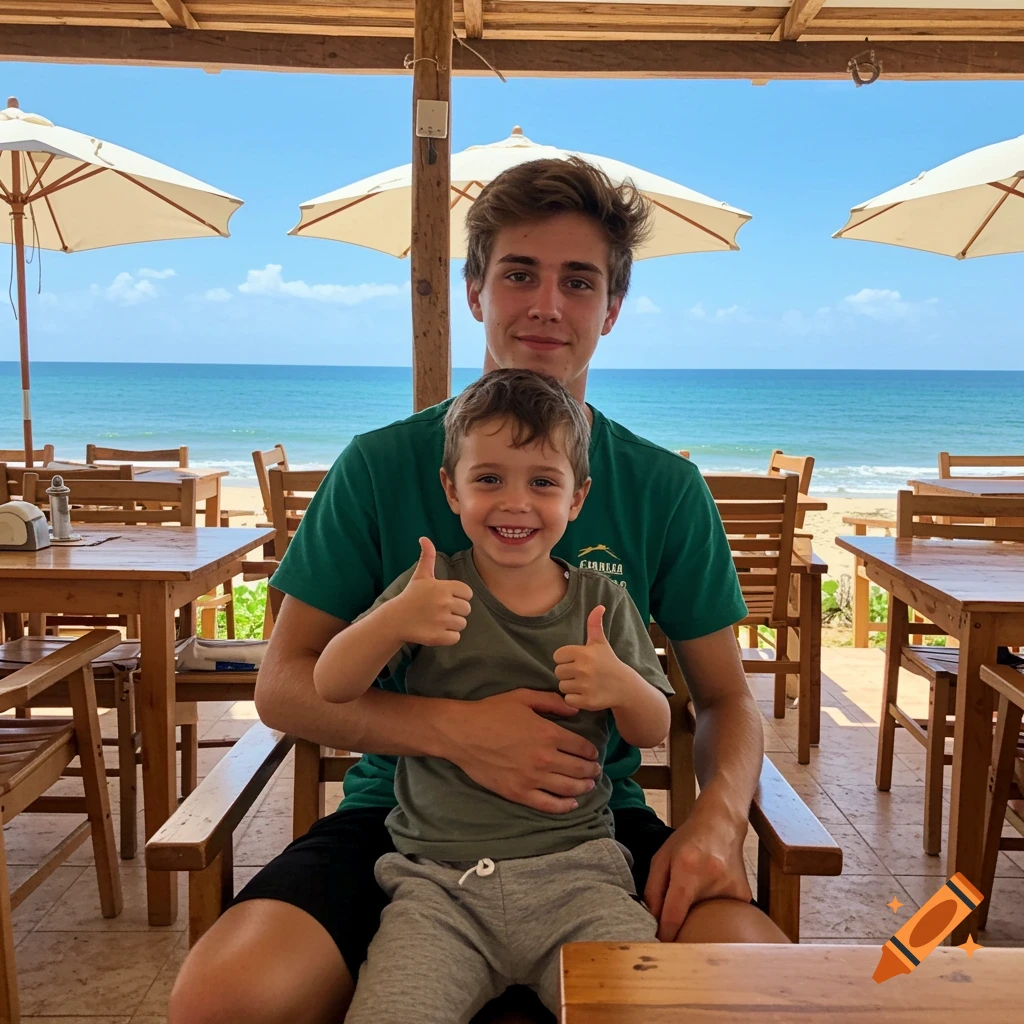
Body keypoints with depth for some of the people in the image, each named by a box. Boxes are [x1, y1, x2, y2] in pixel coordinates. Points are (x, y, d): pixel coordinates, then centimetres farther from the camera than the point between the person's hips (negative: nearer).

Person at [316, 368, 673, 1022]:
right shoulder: (435, 589, 3)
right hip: (440, 881, -1)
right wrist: (393, 621, -21)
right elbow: (331, 687, -2)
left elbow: (656, 731, 10)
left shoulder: (600, 601, 7)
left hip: (577, 872, 1)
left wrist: (621, 685, -13)